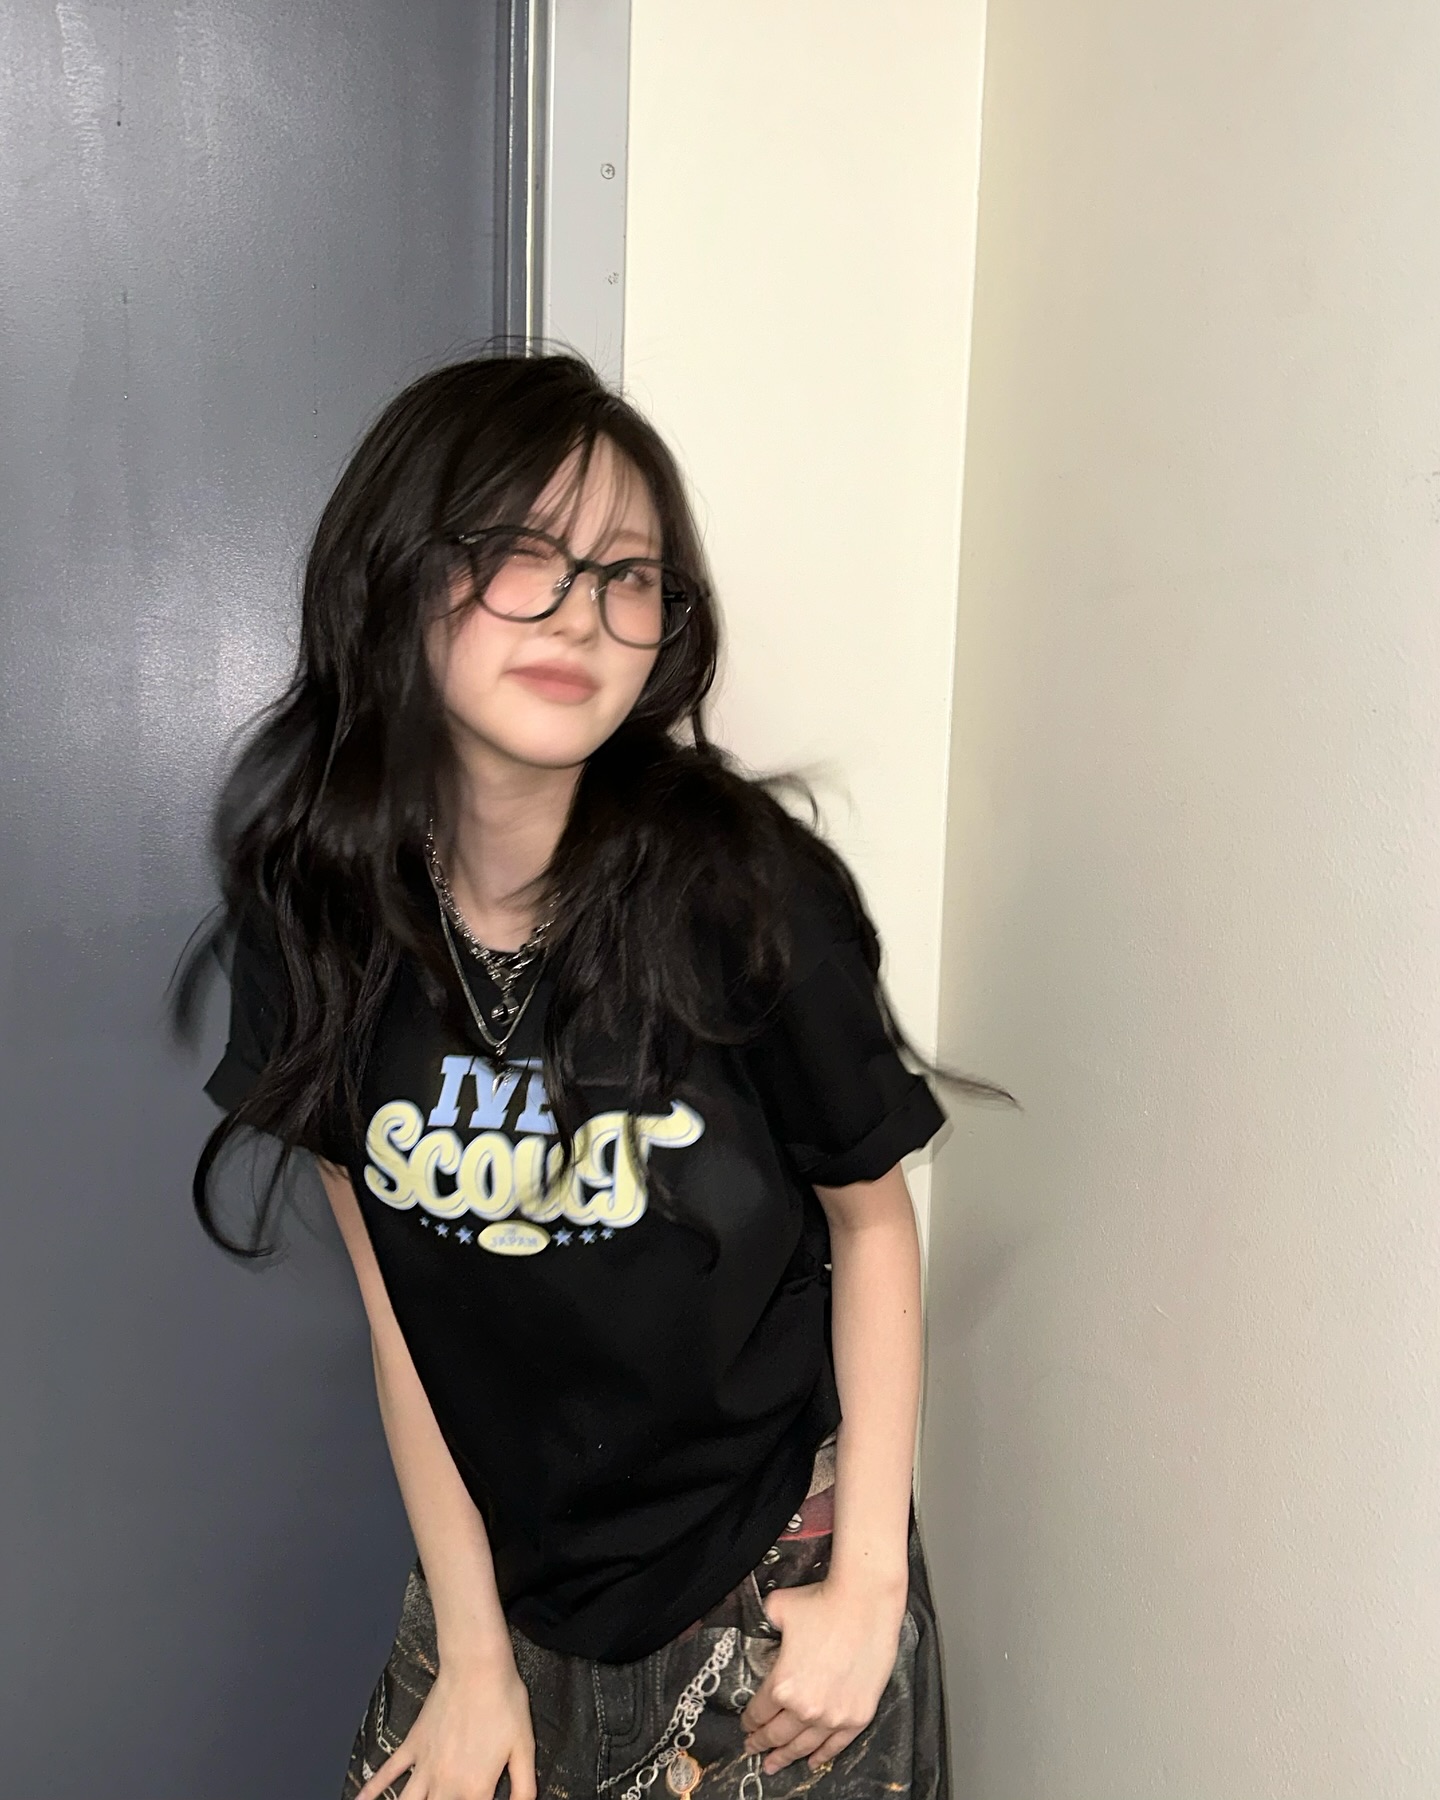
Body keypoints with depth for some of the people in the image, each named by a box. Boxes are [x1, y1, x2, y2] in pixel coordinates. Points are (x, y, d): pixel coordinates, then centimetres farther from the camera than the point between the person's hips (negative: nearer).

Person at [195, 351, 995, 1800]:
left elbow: (871, 1221, -8)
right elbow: (396, 1306, -5)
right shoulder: (316, 907, -12)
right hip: (502, 1574, 3)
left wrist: (869, 1585, -8)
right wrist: (472, 1651, -1)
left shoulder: (744, 888, -21)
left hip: (772, 1582, -2)